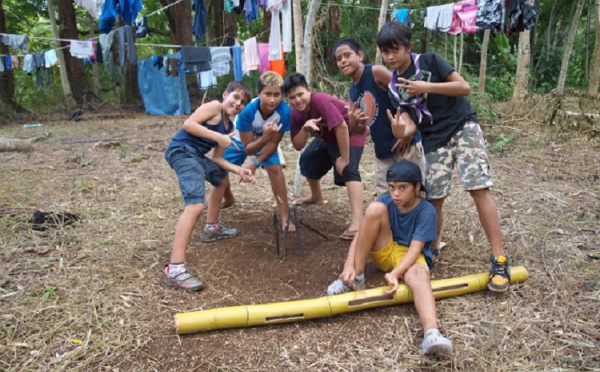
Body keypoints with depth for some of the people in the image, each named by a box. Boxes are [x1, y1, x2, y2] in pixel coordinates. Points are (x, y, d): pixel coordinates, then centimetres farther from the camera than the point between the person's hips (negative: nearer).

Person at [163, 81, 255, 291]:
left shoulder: (229, 127, 20)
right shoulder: (214, 107, -2)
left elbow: (217, 158, 17)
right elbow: (188, 124, -15)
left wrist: (239, 170, 5)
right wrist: (218, 137, -19)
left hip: (196, 155, 10)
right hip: (183, 151, -10)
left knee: (221, 178, 34)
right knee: (196, 204, -27)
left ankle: (211, 228, 43)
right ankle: (175, 269, -33)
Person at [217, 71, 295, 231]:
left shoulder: (284, 111, -34)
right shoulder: (247, 111, -39)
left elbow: (274, 143, -20)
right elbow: (248, 149, -33)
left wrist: (255, 163, -29)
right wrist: (265, 137, -51)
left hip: (267, 140, 0)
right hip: (241, 139, 0)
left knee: (275, 168, -23)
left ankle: (285, 216, -14)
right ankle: (228, 199, 32)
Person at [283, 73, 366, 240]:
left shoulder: (321, 101, -34)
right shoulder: (295, 114, -11)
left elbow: (341, 127, -38)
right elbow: (298, 146, -13)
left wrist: (344, 158, -31)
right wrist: (305, 128, -33)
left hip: (350, 133, -8)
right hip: (327, 138, 8)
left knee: (348, 170, -27)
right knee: (307, 160, 15)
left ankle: (357, 221, -40)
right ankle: (316, 197, 42)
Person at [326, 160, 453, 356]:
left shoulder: (426, 211, -17)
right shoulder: (386, 201, -10)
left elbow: (415, 249, -25)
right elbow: (360, 234, -16)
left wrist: (395, 273, -42)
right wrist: (349, 265, -31)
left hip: (409, 257, -2)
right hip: (384, 252, 2)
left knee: (419, 274, -40)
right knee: (375, 208, -24)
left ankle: (431, 333, -63)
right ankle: (356, 277, -18)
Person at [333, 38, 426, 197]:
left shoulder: (376, 72, -11)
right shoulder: (353, 91, 11)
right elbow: (360, 129, 15)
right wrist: (353, 122, -9)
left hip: (405, 144, -7)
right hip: (383, 151, 8)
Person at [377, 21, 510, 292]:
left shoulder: (430, 61, -5)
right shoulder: (394, 87, 7)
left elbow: (465, 88, -10)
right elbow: (410, 123, 1)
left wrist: (426, 87, -18)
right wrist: (402, 129, -23)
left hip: (463, 127, -4)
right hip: (434, 141, 4)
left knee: (478, 188, -15)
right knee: (434, 198, 1)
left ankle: (499, 259, -10)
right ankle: (432, 248, 23)